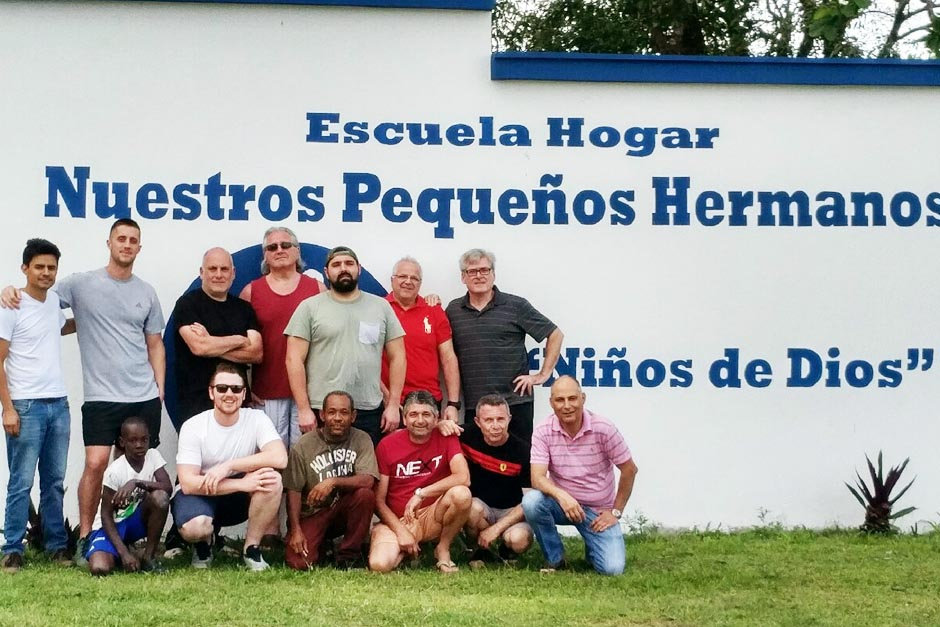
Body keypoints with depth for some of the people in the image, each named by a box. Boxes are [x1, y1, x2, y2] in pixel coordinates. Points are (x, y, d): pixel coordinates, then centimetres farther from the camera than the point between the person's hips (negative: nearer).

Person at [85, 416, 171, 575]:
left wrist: (137, 482, -34)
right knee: (99, 568, -31)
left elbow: (168, 487, -20)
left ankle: (148, 557, -12)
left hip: (136, 521, 3)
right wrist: (124, 553, -25)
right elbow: (106, 515, -16)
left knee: (160, 497, -29)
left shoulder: (153, 456, -6)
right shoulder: (115, 471, -18)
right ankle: (119, 555, 8)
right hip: (112, 525, -3)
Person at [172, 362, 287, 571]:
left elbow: (280, 458, -28)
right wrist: (242, 483, -30)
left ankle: (252, 547, -9)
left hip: (239, 499, 2)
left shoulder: (256, 419, -11)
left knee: (272, 478, -29)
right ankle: (204, 541, 6)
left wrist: (228, 466, -32)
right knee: (194, 528, -36)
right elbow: (188, 484, -23)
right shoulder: (193, 427, -14)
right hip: (200, 493, -2)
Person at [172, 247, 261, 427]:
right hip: (195, 402, -4)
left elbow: (256, 353, 0)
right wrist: (240, 340, -2)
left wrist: (213, 345, -10)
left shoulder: (244, 308, 13)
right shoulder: (187, 304, 0)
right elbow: (198, 346, -16)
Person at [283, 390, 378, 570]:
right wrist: (296, 530, -15)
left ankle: (349, 554, -9)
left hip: (344, 509, 1)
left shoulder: (361, 439, -4)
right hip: (312, 513, -1)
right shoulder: (304, 445, -5)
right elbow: (293, 491, -6)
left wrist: (333, 482, -32)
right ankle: (319, 547, 15)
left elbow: (368, 480, -19)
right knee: (299, 562, -24)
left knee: (365, 494, -31)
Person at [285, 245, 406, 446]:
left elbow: (397, 357, 10)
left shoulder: (381, 307, 10)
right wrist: (303, 409, -8)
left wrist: (393, 405, 2)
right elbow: (294, 360, -2)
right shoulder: (310, 307, 2)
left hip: (370, 413, 2)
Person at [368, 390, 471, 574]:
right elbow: (379, 499, -5)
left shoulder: (446, 438, -5)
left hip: (432, 517, 0)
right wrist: (401, 531, -16)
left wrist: (420, 494, -23)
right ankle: (405, 550, 9)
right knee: (379, 565, -30)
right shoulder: (387, 445, -5)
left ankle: (443, 549, -4)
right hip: (396, 520, 0)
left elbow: (463, 477, -22)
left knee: (461, 494, -31)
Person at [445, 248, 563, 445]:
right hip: (474, 405, 2)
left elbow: (555, 334, 5)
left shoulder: (516, 306, 1)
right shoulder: (453, 310, 9)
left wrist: (543, 374, 1)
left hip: (515, 401, -2)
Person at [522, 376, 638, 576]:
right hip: (562, 503, 1)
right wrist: (562, 496, -38)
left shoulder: (603, 428, -13)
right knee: (531, 501, -32)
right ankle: (554, 558, -7)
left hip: (599, 512, -1)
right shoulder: (543, 432, -11)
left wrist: (615, 512, -4)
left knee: (612, 568, -20)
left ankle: (592, 547, 19)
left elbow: (629, 470, -3)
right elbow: (537, 478, -19)